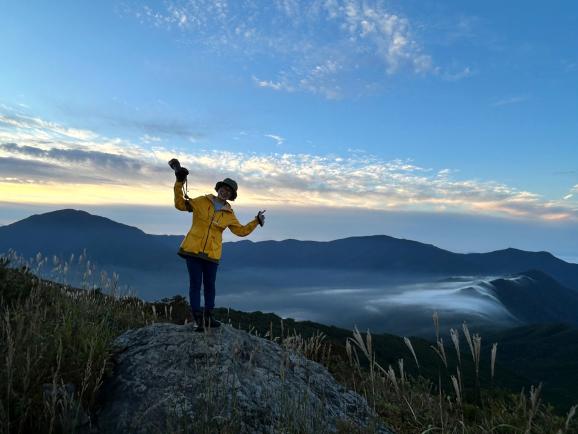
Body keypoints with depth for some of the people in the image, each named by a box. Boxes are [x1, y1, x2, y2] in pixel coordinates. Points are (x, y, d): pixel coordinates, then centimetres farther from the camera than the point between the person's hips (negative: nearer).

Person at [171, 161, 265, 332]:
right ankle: (198, 320, 6)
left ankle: (208, 317, 24)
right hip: (192, 249, -2)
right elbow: (180, 204, 4)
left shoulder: (229, 215, 8)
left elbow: (242, 230, 10)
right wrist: (179, 183, -5)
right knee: (195, 284, -2)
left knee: (209, 285, 9)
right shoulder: (202, 201, 4)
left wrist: (256, 221, 3)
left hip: (212, 254, 2)